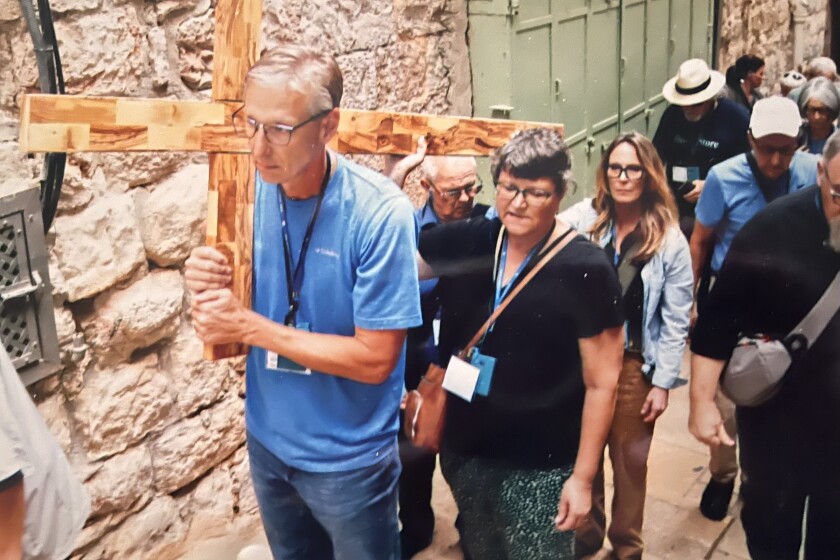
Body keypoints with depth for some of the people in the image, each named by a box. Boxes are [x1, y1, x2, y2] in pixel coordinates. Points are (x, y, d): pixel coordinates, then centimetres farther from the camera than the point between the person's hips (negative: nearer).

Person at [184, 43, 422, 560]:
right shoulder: (250, 189, -8)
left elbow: (375, 359, -23)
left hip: (348, 458, -5)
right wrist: (208, 283, -20)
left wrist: (249, 326, -24)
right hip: (267, 439, 5)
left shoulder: (379, 212, -25)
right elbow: (236, 304, 4)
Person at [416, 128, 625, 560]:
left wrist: (583, 476, -11)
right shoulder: (469, 242, -5)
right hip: (464, 450, 5)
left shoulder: (585, 270, -16)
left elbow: (602, 383, -13)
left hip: (540, 466, -4)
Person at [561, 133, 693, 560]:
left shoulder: (669, 240, -6)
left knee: (629, 460, 14)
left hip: (634, 364, -1)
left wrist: (663, 382, -5)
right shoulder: (582, 219, -4)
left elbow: (675, 320, -4)